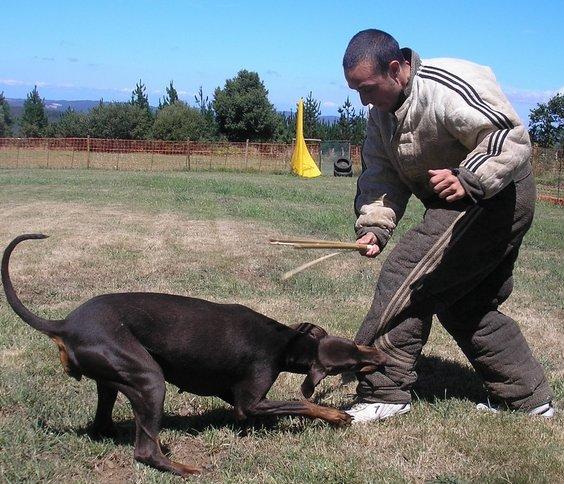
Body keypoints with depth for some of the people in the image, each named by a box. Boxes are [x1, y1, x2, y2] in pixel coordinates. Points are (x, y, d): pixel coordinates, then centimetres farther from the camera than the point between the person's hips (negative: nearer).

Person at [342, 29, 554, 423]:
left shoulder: (449, 86, -24)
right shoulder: (382, 112, 6)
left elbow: (512, 139, -27)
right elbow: (381, 177, 2)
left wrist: (467, 180, -40)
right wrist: (374, 227, -13)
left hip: (496, 198, -10)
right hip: (460, 204, 10)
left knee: (406, 276, -16)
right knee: (468, 305, 16)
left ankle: (384, 394, -9)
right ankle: (530, 397, 28)